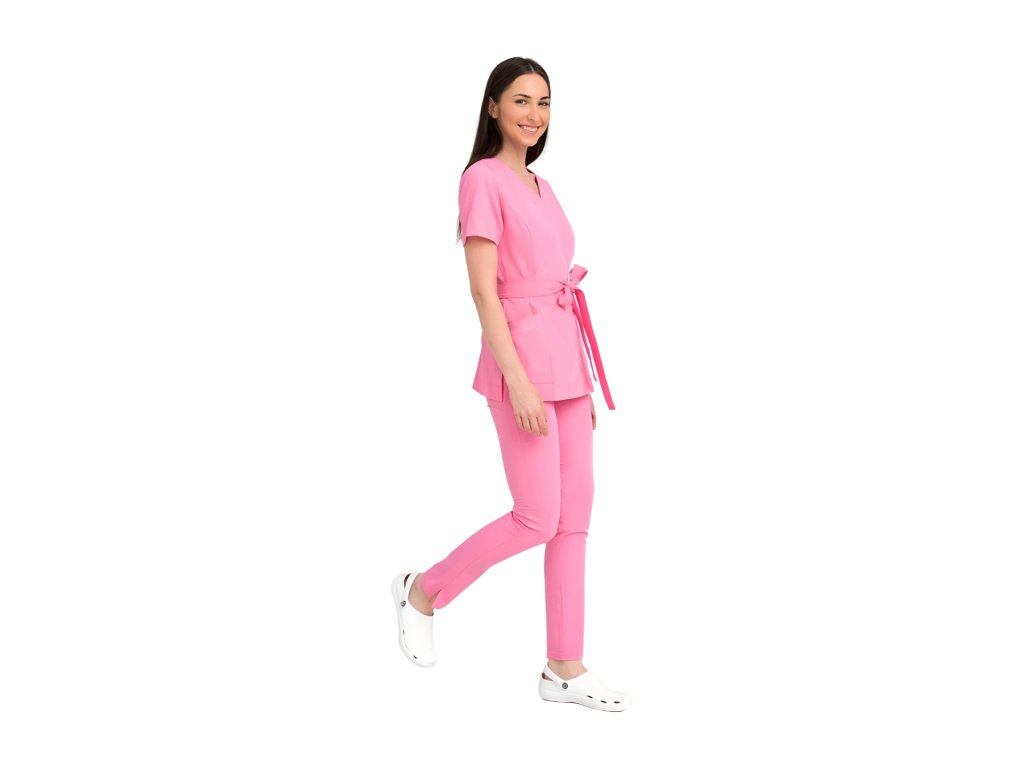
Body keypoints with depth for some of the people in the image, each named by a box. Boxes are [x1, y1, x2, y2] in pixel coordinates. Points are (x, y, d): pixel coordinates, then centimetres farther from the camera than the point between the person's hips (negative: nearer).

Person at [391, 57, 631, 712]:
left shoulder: (542, 187, 16)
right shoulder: (483, 178, -8)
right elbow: (483, 290, -15)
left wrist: (584, 383, 17)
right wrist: (517, 380, -21)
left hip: (566, 357, 8)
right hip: (522, 356, -8)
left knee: (575, 516, 6)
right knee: (537, 520, -7)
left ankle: (565, 668, 12)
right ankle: (424, 592, 15)